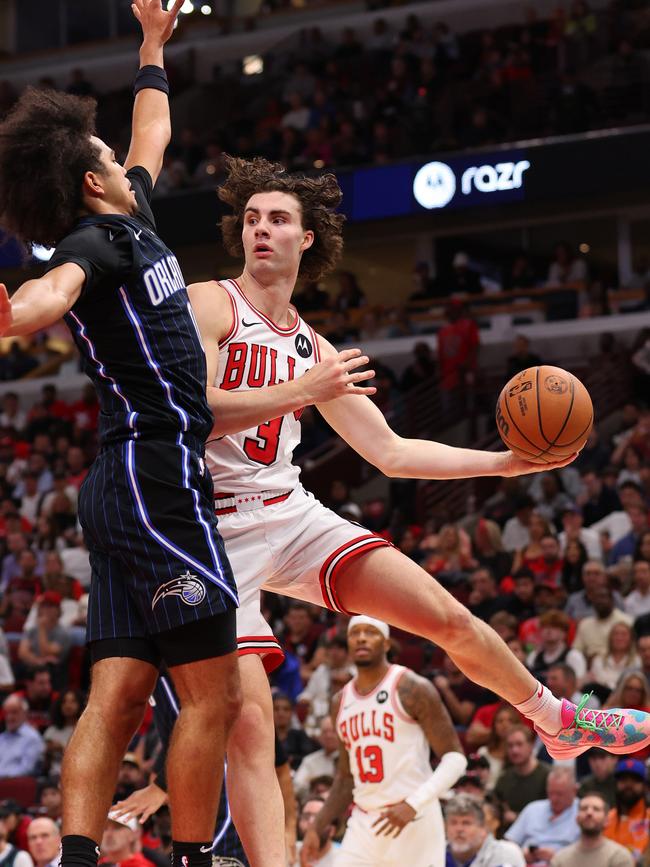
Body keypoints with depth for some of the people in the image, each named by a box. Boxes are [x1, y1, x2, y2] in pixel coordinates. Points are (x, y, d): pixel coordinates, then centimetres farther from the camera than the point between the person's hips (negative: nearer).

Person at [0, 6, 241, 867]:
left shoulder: (128, 225, 18)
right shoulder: (100, 239, -9)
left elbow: (153, 136, 39)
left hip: (128, 485, 10)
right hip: (158, 477, -10)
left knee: (116, 699, 0)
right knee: (213, 694, -7)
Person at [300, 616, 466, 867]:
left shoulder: (412, 689, -7)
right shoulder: (341, 702, 13)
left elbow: (454, 758, -10)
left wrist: (413, 804, -23)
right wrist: (317, 828, 13)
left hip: (413, 821, -6)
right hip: (363, 825, 6)